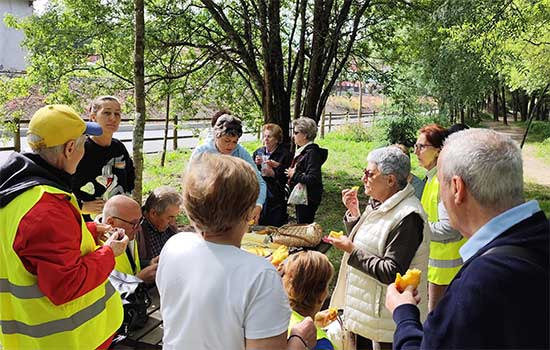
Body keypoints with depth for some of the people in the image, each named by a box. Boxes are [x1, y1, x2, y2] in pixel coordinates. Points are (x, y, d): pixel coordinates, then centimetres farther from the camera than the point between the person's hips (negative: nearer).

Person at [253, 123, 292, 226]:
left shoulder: (285, 154, -4)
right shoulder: (258, 152, 12)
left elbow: (287, 176, -8)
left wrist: (273, 173, -20)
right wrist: (255, 164, -8)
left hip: (276, 198, -4)